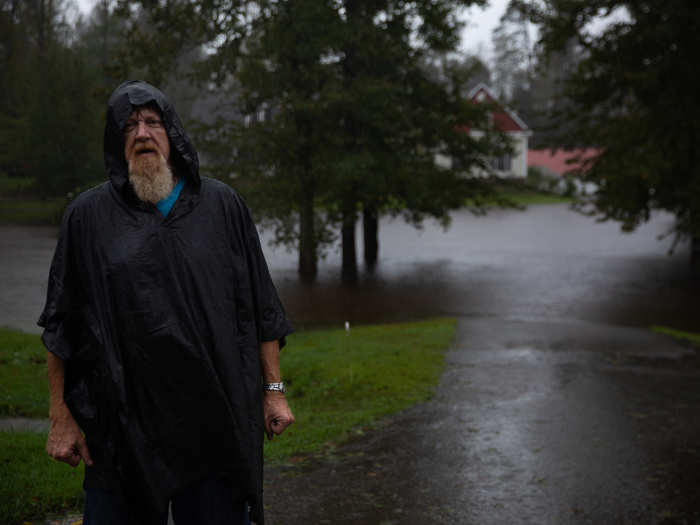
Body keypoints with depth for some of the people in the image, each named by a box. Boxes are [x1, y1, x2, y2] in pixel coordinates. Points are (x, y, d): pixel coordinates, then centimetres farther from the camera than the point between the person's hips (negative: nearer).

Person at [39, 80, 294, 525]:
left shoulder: (223, 206, 5)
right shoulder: (88, 216, 3)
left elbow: (260, 306, 6)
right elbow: (63, 325, 3)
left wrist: (274, 389, 2)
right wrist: (60, 415, -1)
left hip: (216, 418, 1)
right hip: (123, 424, 0)